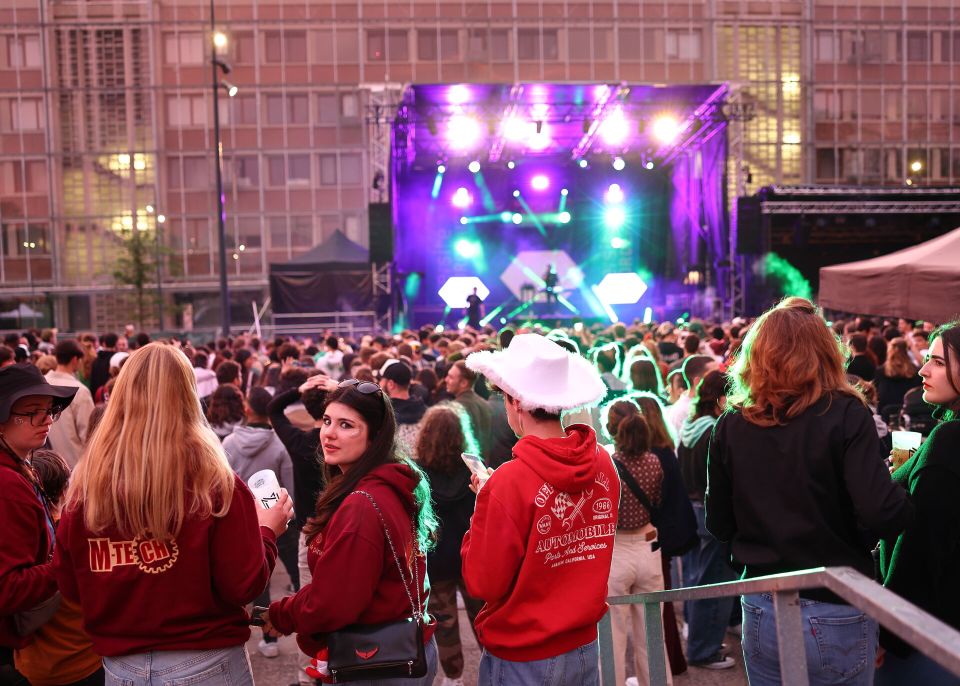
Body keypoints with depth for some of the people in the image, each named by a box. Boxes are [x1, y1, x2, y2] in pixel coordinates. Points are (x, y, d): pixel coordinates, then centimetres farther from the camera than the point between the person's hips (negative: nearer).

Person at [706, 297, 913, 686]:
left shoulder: (731, 425, -5)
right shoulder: (845, 416, -13)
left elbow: (719, 526, 1)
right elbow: (883, 514, -21)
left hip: (761, 613, 2)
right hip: (836, 618, -2)